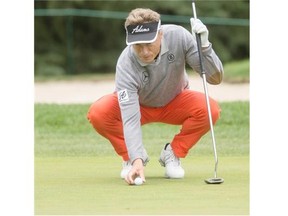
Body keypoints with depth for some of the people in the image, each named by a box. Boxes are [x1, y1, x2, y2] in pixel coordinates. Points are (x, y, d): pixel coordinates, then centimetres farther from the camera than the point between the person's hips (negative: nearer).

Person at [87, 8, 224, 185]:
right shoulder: (126, 65, -35)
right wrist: (136, 159, -51)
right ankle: (131, 157, -3)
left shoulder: (178, 36, -31)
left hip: (175, 103, 2)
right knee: (98, 113, -31)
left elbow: (215, 78, -28)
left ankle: (173, 154, -4)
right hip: (139, 105, -1)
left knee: (210, 110, -30)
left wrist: (204, 46, -46)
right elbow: (130, 117, -39)